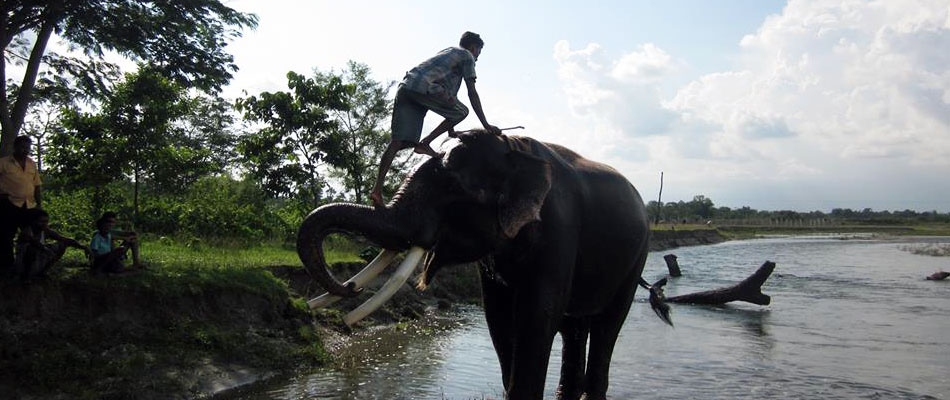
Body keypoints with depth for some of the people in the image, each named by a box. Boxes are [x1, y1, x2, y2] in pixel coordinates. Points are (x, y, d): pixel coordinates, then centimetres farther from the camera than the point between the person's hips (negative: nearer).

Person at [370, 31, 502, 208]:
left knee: (398, 141, -1)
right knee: (462, 112, 8)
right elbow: (472, 93, 7)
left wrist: (449, 127, 40)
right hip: (423, 87, -8)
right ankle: (425, 144, -1)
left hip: (405, 87, 8)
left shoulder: (447, 52, 39)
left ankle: (377, 189, -12)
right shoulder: (466, 56, 15)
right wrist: (486, 124, 9)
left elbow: (447, 93, 39)